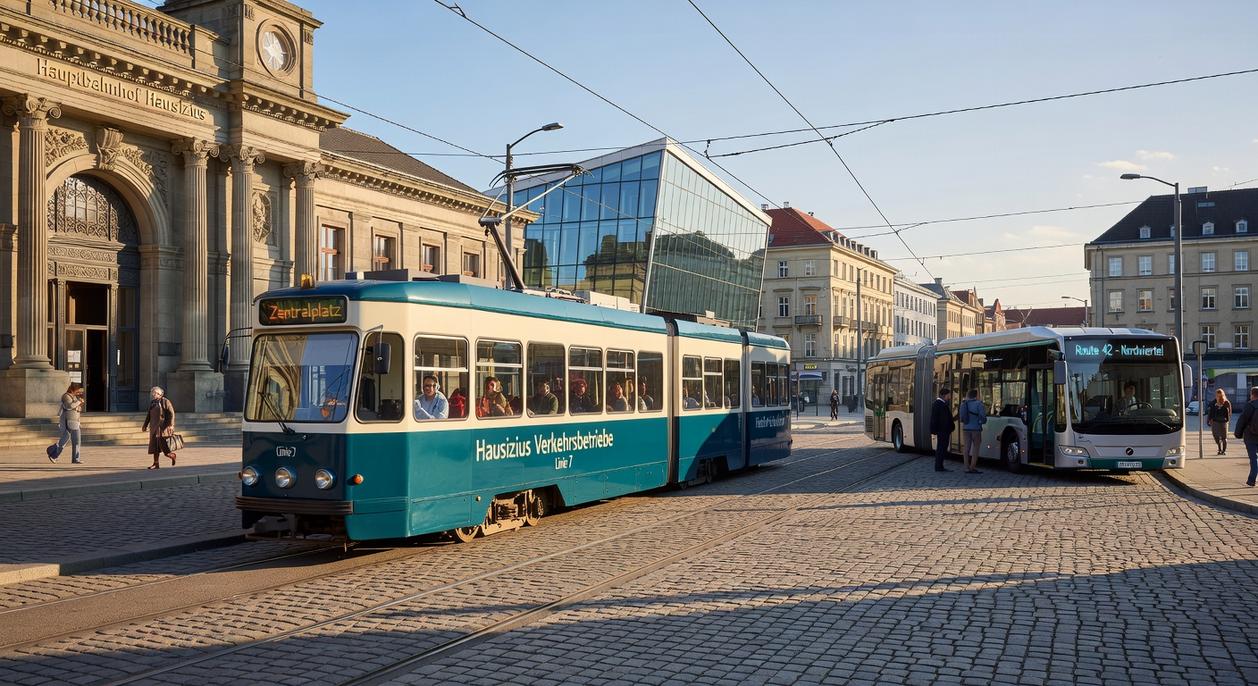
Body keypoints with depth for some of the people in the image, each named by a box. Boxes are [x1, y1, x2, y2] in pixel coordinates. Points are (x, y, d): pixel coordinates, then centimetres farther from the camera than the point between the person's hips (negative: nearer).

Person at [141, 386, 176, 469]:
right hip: (154, 427, 7)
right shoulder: (152, 402, 13)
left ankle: (172, 455, 13)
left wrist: (171, 425, -21)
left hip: (163, 426, -7)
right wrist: (145, 425, 16)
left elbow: (171, 413, -12)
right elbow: (149, 415, 20)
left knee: (162, 443, -11)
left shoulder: (165, 401, -7)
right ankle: (156, 463, 5)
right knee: (154, 444, 3)